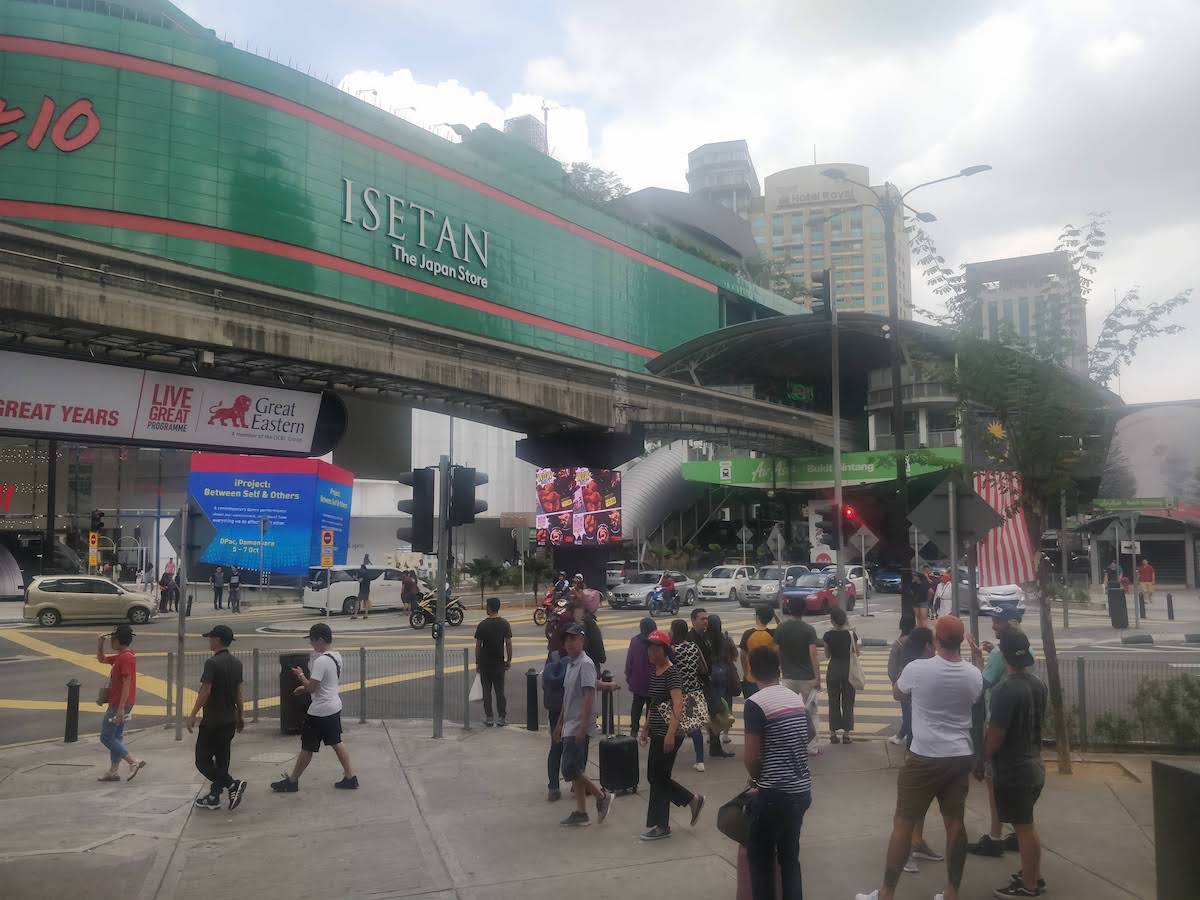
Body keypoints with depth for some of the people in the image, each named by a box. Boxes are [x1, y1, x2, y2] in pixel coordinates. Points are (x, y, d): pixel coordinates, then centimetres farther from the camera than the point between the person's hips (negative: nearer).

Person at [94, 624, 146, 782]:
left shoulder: (126, 658, -20)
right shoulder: (120, 657, 12)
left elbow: (127, 684, -24)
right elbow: (101, 659, 28)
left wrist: (121, 708, -26)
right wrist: (100, 644, 11)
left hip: (119, 704, -10)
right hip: (117, 703, 10)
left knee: (106, 737, -5)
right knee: (115, 737, 14)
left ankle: (134, 761, -9)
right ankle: (114, 771, 19)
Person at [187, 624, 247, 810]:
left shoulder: (212, 662, -17)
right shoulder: (236, 663, 7)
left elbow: (205, 691, -19)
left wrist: (193, 715, -12)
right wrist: (241, 715, 18)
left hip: (213, 721, -8)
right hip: (230, 720, 8)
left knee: (202, 761, 0)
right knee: (221, 759, 14)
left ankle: (233, 784, -10)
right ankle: (214, 797, 18)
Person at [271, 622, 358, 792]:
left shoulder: (321, 661, -22)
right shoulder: (337, 656, 6)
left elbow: (312, 687, -21)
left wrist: (300, 675, -5)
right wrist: (305, 687, 17)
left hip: (319, 711, -9)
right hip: (335, 706, 9)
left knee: (307, 747, 5)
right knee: (337, 743, 16)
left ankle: (292, 781, 19)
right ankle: (350, 777, 17)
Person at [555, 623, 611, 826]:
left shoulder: (585, 664, -14)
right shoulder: (571, 663, 14)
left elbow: (589, 696, -20)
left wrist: (582, 727, -23)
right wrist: (560, 723, 22)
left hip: (579, 728, -9)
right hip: (569, 726, 9)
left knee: (570, 770, -10)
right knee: (575, 770, 11)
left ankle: (602, 797, 4)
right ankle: (580, 813, 17)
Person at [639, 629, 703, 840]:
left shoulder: (671, 673, -15)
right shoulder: (654, 672, 11)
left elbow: (678, 704, -25)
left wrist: (671, 733, -33)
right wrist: (645, 728, 21)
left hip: (668, 735, -9)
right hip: (657, 733, 9)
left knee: (658, 778, 0)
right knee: (655, 777, 13)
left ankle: (660, 826, 13)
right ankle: (693, 800, 27)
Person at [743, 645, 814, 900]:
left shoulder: (755, 703, -16)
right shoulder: (796, 697, 6)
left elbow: (752, 758, -16)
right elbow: (811, 733, 26)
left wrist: (756, 779, 4)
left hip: (774, 793, -7)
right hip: (801, 790, 7)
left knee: (759, 856, 8)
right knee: (790, 855, 17)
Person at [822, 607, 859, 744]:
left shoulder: (828, 635, -9)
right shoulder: (851, 634, -10)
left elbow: (827, 655, 1)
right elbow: (856, 653, 2)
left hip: (833, 669, 0)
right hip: (848, 669, 0)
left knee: (833, 701, 10)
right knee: (848, 701, 9)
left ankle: (833, 733, 12)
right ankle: (846, 733, 10)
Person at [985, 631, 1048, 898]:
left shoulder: (1006, 690, -25)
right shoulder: (1038, 685, 2)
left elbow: (995, 736, -21)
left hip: (1013, 770, -8)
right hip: (1034, 765, 8)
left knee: (1024, 828, 5)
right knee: (1027, 826, 22)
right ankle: (1033, 875, 34)